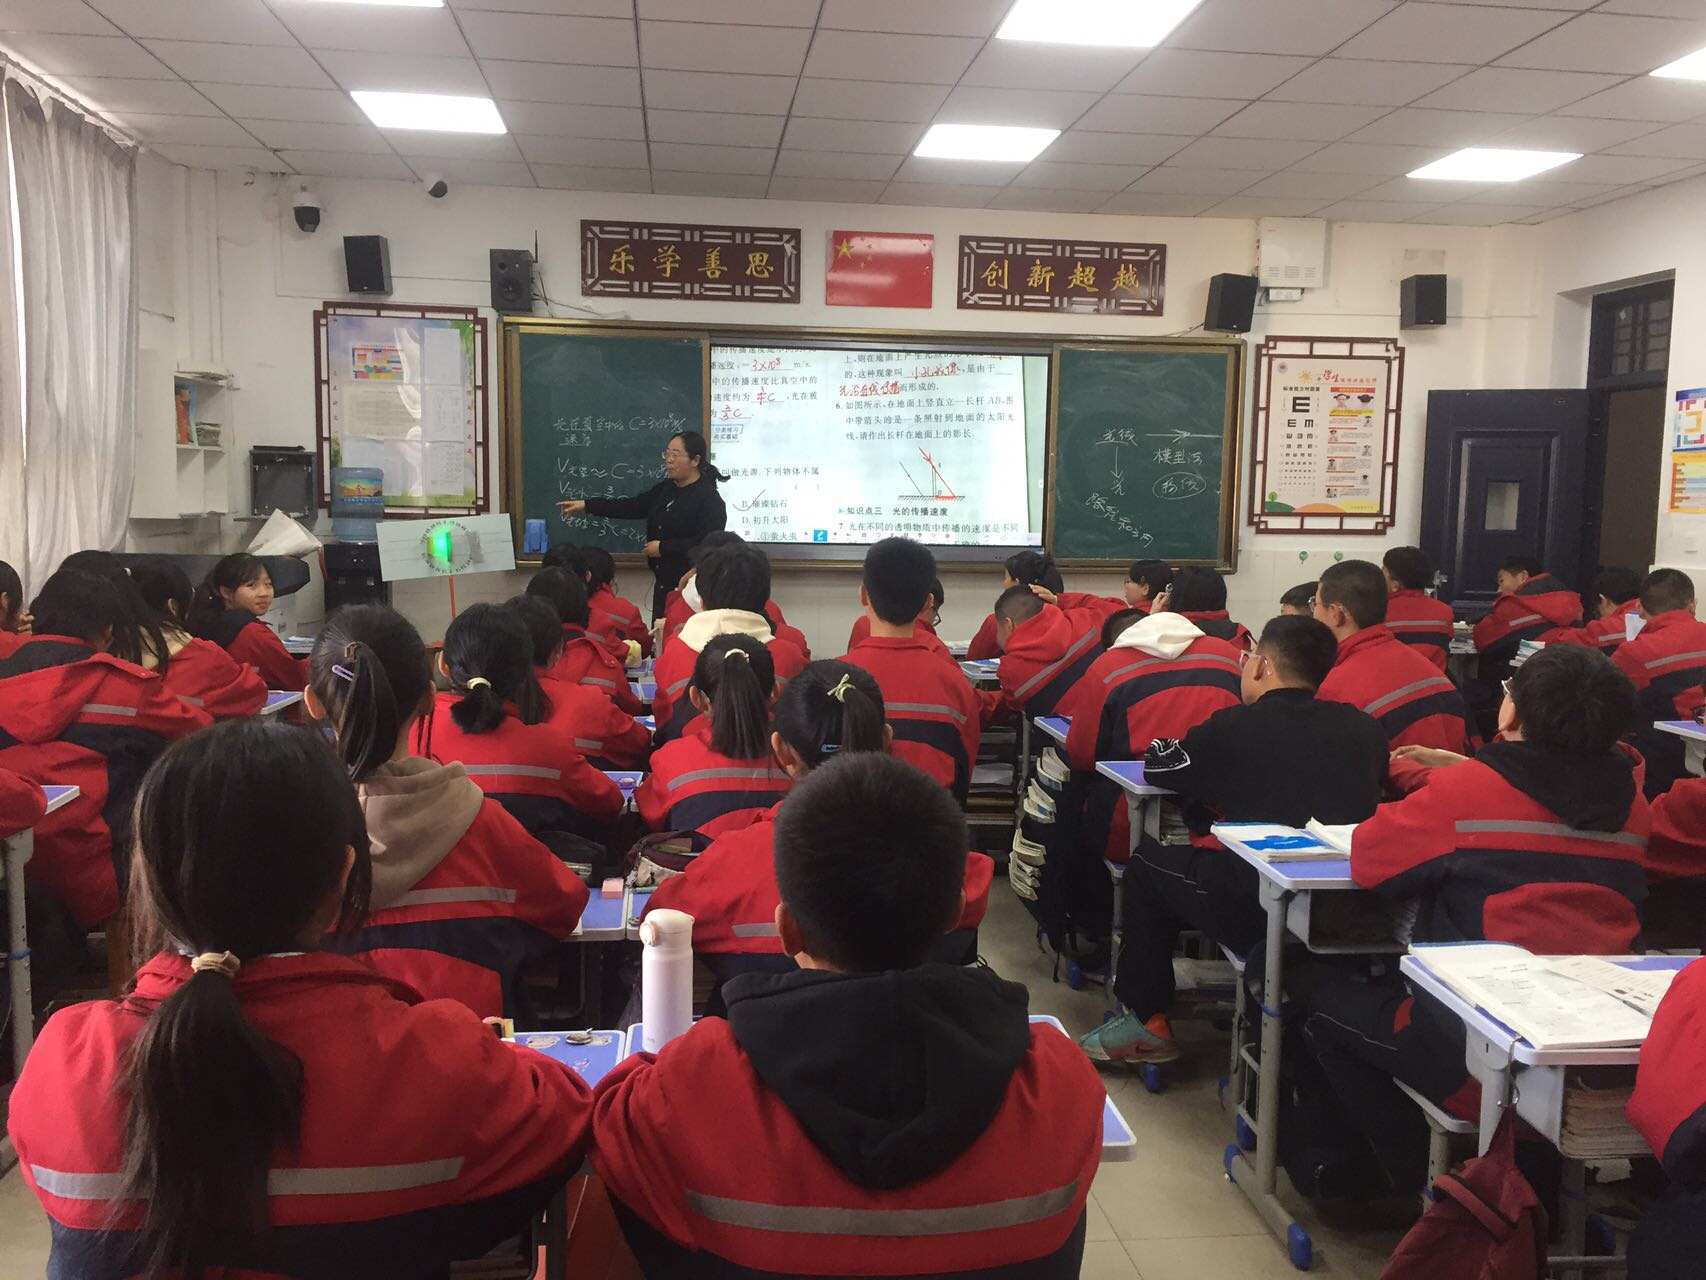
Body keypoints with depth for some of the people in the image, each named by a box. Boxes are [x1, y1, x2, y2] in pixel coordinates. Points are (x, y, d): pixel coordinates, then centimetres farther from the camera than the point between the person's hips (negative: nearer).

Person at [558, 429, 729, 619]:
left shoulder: (709, 499, -13)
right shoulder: (665, 489, 13)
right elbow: (632, 506, 11)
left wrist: (663, 548, -18)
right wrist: (586, 505, 4)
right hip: (664, 582, 8)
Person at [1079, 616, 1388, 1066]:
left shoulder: (1236, 728, -9)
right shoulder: (1364, 728, 2)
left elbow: (1155, 766, 6)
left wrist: (1217, 774, 25)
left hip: (1258, 916, -5)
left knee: (1150, 861, 19)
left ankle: (1146, 1021, 25)